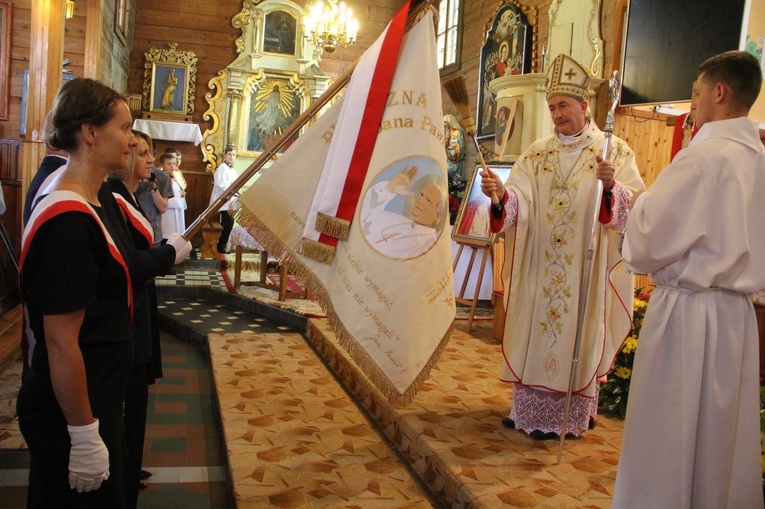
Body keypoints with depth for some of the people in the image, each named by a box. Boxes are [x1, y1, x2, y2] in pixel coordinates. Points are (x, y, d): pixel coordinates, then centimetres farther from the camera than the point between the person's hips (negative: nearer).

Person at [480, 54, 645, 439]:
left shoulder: (614, 151, 0)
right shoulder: (537, 153, 10)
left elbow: (635, 205, -10)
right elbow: (520, 201, -4)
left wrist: (611, 186, -29)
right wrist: (500, 194, -25)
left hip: (586, 268, -3)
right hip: (539, 268, 3)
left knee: (575, 336, 3)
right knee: (534, 332, 8)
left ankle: (565, 416, 17)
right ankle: (529, 406, 22)